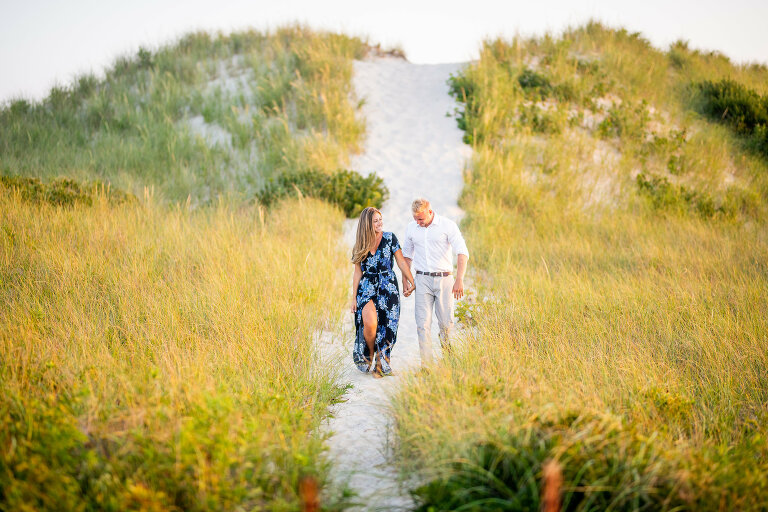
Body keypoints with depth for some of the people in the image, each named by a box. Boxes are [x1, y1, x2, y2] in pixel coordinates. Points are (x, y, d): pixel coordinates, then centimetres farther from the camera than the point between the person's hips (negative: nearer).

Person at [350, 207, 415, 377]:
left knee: (386, 325, -3)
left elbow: (401, 262, 3)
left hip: (388, 287, 0)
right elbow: (358, 272, 9)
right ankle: (369, 355, 7)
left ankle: (381, 363, 11)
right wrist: (354, 298, 8)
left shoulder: (389, 238, 1)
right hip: (367, 287, 0)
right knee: (369, 322, -19)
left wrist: (412, 281, -4)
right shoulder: (360, 245, 5)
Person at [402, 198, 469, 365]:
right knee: (423, 324, -6)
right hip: (422, 280, 2)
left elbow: (462, 253, -10)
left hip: (444, 280, -2)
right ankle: (426, 365, -3)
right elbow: (407, 255, 20)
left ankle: (445, 342, 31)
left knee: (446, 322, 0)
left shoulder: (447, 225, -4)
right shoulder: (411, 228, 7)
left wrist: (459, 279, -21)